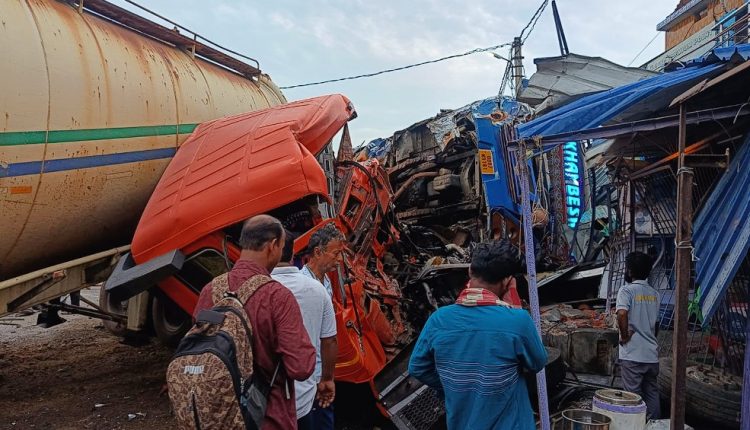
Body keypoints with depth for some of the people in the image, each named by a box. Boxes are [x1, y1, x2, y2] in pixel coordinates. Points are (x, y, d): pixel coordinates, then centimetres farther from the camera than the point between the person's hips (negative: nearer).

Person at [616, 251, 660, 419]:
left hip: (632, 355, -6)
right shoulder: (654, 293, 10)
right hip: (652, 354, 6)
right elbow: (656, 323, 18)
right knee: (652, 394, 14)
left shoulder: (627, 290, -11)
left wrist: (625, 335, -16)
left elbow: (622, 314, -28)